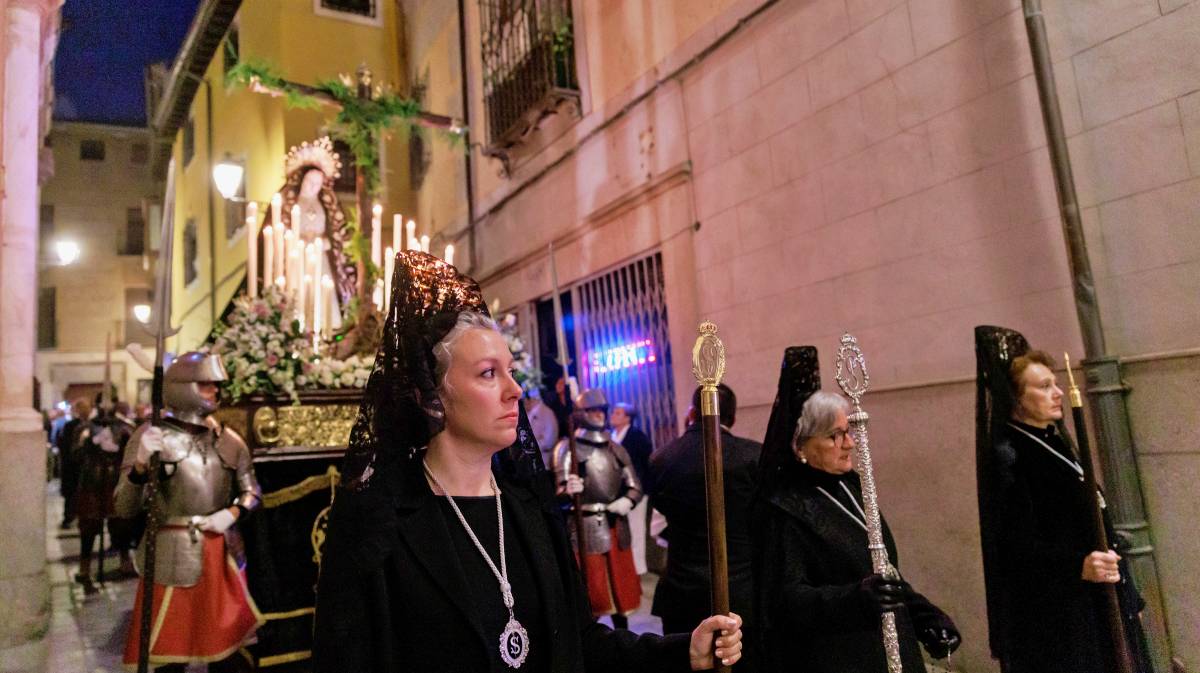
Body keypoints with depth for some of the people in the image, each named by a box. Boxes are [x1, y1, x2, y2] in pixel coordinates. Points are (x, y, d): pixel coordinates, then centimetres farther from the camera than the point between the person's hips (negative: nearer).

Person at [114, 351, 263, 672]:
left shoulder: (227, 439, 6)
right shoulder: (153, 435, -5)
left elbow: (252, 492, 13)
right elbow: (125, 509, -10)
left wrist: (233, 513, -7)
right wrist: (141, 466, -26)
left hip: (222, 551, 4)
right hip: (174, 552, -4)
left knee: (228, 643, 13)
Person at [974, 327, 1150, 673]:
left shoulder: (1054, 442, 10)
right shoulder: (1008, 458, -17)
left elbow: (1088, 522, 18)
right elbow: (1017, 548, -22)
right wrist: (1077, 567, -35)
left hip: (1097, 604, 9)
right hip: (1054, 615, -9)